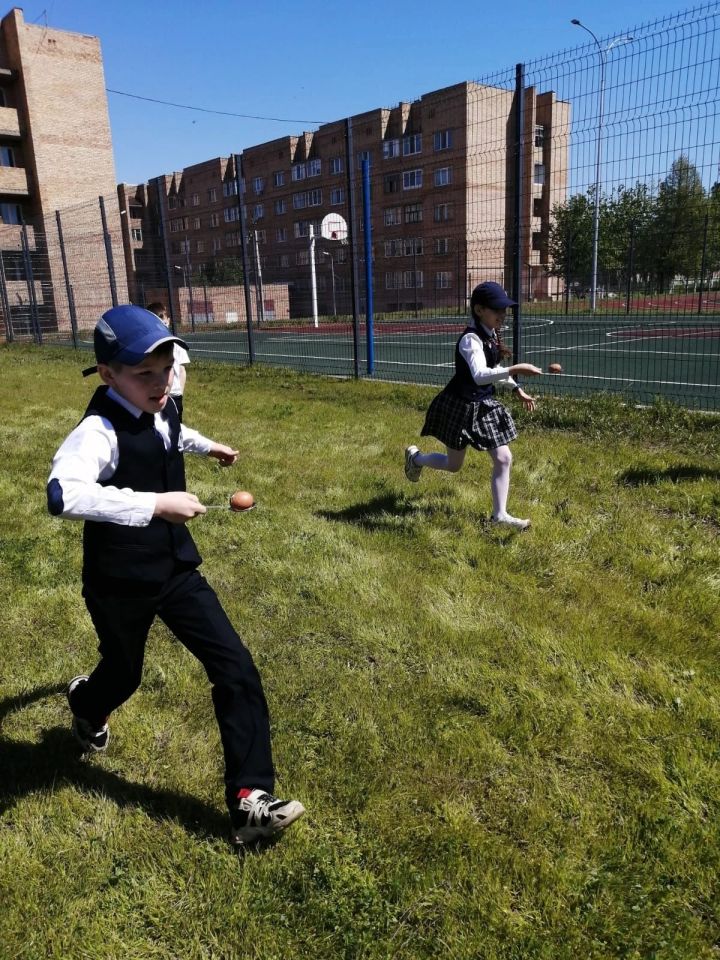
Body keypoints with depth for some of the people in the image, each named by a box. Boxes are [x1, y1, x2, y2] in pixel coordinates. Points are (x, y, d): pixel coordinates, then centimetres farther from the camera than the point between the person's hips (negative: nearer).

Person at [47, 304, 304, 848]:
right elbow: (64, 494, -46)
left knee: (236, 669, -4)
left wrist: (205, 445, 39)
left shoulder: (163, 409, -1)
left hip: (177, 568, 6)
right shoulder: (100, 430, -27)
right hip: (120, 583, -6)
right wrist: (156, 503, -46)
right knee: (124, 675, 21)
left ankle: (251, 801, 4)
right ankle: (85, 704, 61)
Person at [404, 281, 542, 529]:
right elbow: (480, 375, -39)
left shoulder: (491, 335, 5)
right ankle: (415, 457, 40)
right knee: (454, 464, 10)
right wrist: (515, 369, -47)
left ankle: (500, 514, 11)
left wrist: (517, 390, 15)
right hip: (460, 407, -8)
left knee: (503, 459, 1)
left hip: (484, 405, 8)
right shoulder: (471, 339, -24)